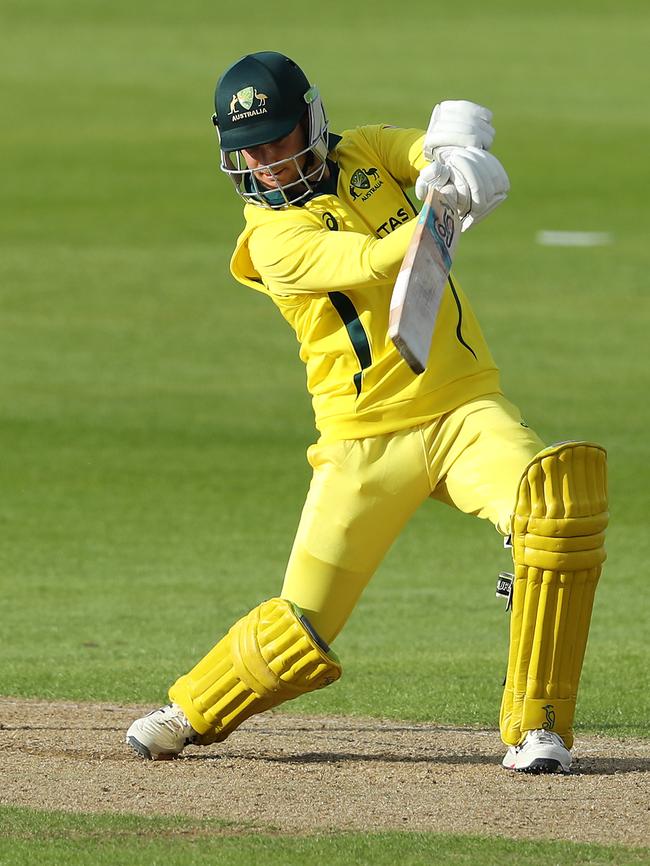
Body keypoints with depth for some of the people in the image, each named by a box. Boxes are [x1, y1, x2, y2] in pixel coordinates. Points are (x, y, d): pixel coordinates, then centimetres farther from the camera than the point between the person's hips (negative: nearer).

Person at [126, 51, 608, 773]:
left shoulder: (365, 155, 6)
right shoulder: (272, 236, -7)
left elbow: (456, 128, -9)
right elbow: (371, 263, -23)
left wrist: (453, 155, -33)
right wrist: (443, 215, -39)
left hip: (464, 409, 2)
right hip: (364, 440, -2)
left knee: (560, 494, -27)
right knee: (302, 629, -2)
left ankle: (535, 727, -19)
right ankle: (193, 710, 31)